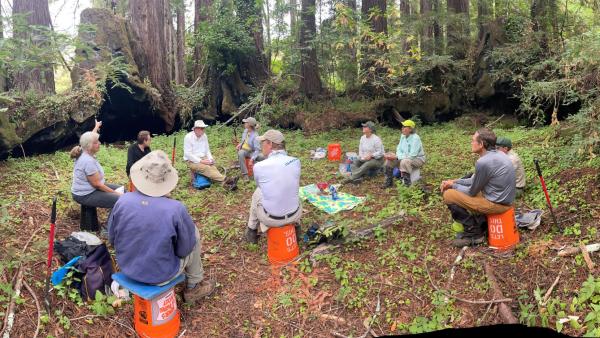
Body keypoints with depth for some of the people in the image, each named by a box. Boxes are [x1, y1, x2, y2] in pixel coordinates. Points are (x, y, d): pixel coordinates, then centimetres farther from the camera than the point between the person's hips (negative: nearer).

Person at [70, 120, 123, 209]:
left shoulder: (84, 151, 0)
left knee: (121, 189, 15)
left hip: (90, 188, 11)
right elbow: (97, 184, -26)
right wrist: (115, 193, -20)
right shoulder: (88, 161, -28)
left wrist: (97, 127, 40)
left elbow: (91, 137, 23)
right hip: (85, 195, -11)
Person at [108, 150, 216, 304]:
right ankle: (193, 287, 31)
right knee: (194, 233, 16)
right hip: (161, 275, -4)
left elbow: (112, 239, -1)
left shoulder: (123, 201, -17)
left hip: (127, 268, 4)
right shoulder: (176, 209, -28)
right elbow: (184, 250, -14)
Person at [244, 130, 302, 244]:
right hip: (294, 214, 2)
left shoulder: (259, 166, -15)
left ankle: (252, 232, 41)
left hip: (271, 218, -2)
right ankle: (295, 226, 46)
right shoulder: (296, 161, -8)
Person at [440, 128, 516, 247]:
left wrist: (453, 186, 4)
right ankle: (482, 225, 19)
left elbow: (472, 192, -11)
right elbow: (475, 180, 13)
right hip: (503, 198, 10)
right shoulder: (497, 154, 6)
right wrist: (454, 182, 6)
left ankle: (474, 234, 3)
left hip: (497, 204, -10)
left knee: (449, 195, -8)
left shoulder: (483, 162, -24)